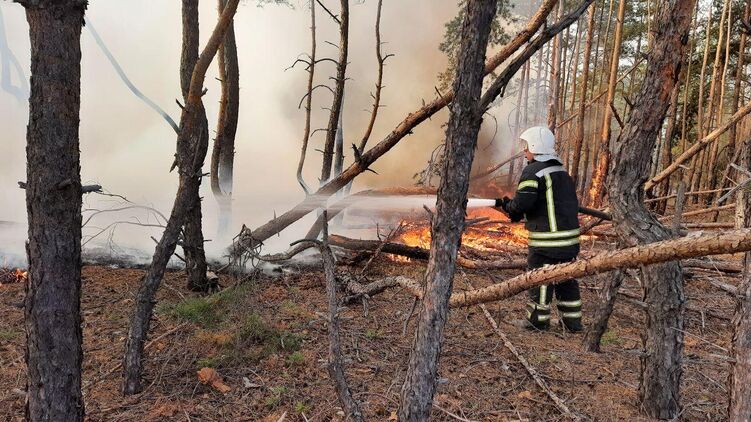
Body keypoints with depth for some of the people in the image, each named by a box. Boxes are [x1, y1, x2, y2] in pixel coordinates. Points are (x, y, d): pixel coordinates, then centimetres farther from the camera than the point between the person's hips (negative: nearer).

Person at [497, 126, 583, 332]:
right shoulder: (562, 171, 15)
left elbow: (522, 202, -22)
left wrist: (507, 205, -1)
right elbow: (572, 203, 18)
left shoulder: (533, 171, -12)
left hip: (547, 240, -8)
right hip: (570, 237, 8)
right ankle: (572, 320, 26)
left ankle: (538, 320, 16)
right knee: (566, 278, 18)